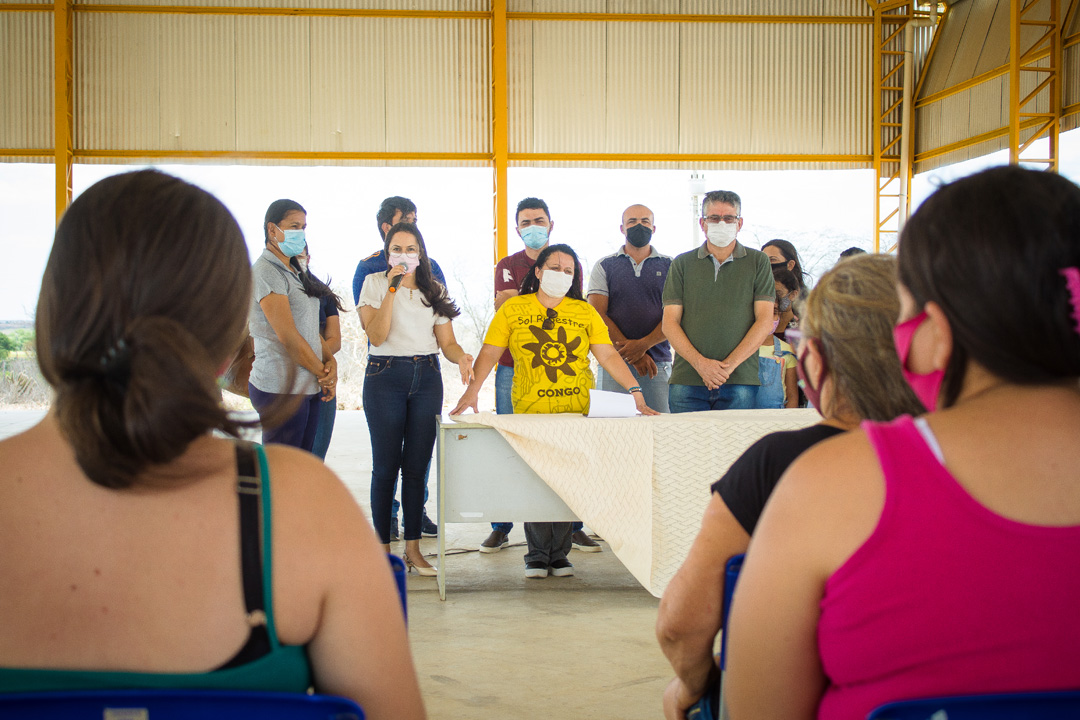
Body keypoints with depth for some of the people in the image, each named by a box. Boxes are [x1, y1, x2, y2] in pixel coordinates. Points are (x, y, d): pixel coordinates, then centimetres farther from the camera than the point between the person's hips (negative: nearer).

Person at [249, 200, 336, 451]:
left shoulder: (295, 273, 18)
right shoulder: (266, 272, -12)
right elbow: (288, 336, -16)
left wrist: (330, 361, -1)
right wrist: (322, 372, -7)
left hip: (308, 387, 9)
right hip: (282, 389, -9)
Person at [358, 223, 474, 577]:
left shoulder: (434, 290, 12)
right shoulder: (375, 283, 3)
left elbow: (447, 342, 9)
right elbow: (376, 335, -10)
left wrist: (461, 357, -13)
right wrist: (392, 289, -13)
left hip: (427, 377, 3)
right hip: (385, 376, -3)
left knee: (417, 465, 5)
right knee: (386, 465, -1)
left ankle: (413, 548, 12)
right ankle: (383, 548, 9)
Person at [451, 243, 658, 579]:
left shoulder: (585, 312, 9)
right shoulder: (513, 309, 6)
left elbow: (608, 356, 3)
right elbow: (489, 352, -1)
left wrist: (636, 392, -7)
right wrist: (472, 390, -14)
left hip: (576, 411, 1)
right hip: (529, 410, -1)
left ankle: (559, 553, 14)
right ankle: (537, 554, 12)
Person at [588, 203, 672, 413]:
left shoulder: (669, 267, 12)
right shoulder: (604, 267, 11)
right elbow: (597, 315, 1)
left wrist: (643, 345, -14)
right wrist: (631, 354, -9)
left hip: (658, 364, 0)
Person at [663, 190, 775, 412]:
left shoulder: (758, 262, 9)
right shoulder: (682, 264, 12)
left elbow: (765, 321, 2)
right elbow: (670, 323, 5)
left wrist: (729, 365, -8)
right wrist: (700, 363, -9)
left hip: (739, 381, -1)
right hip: (687, 382, 1)